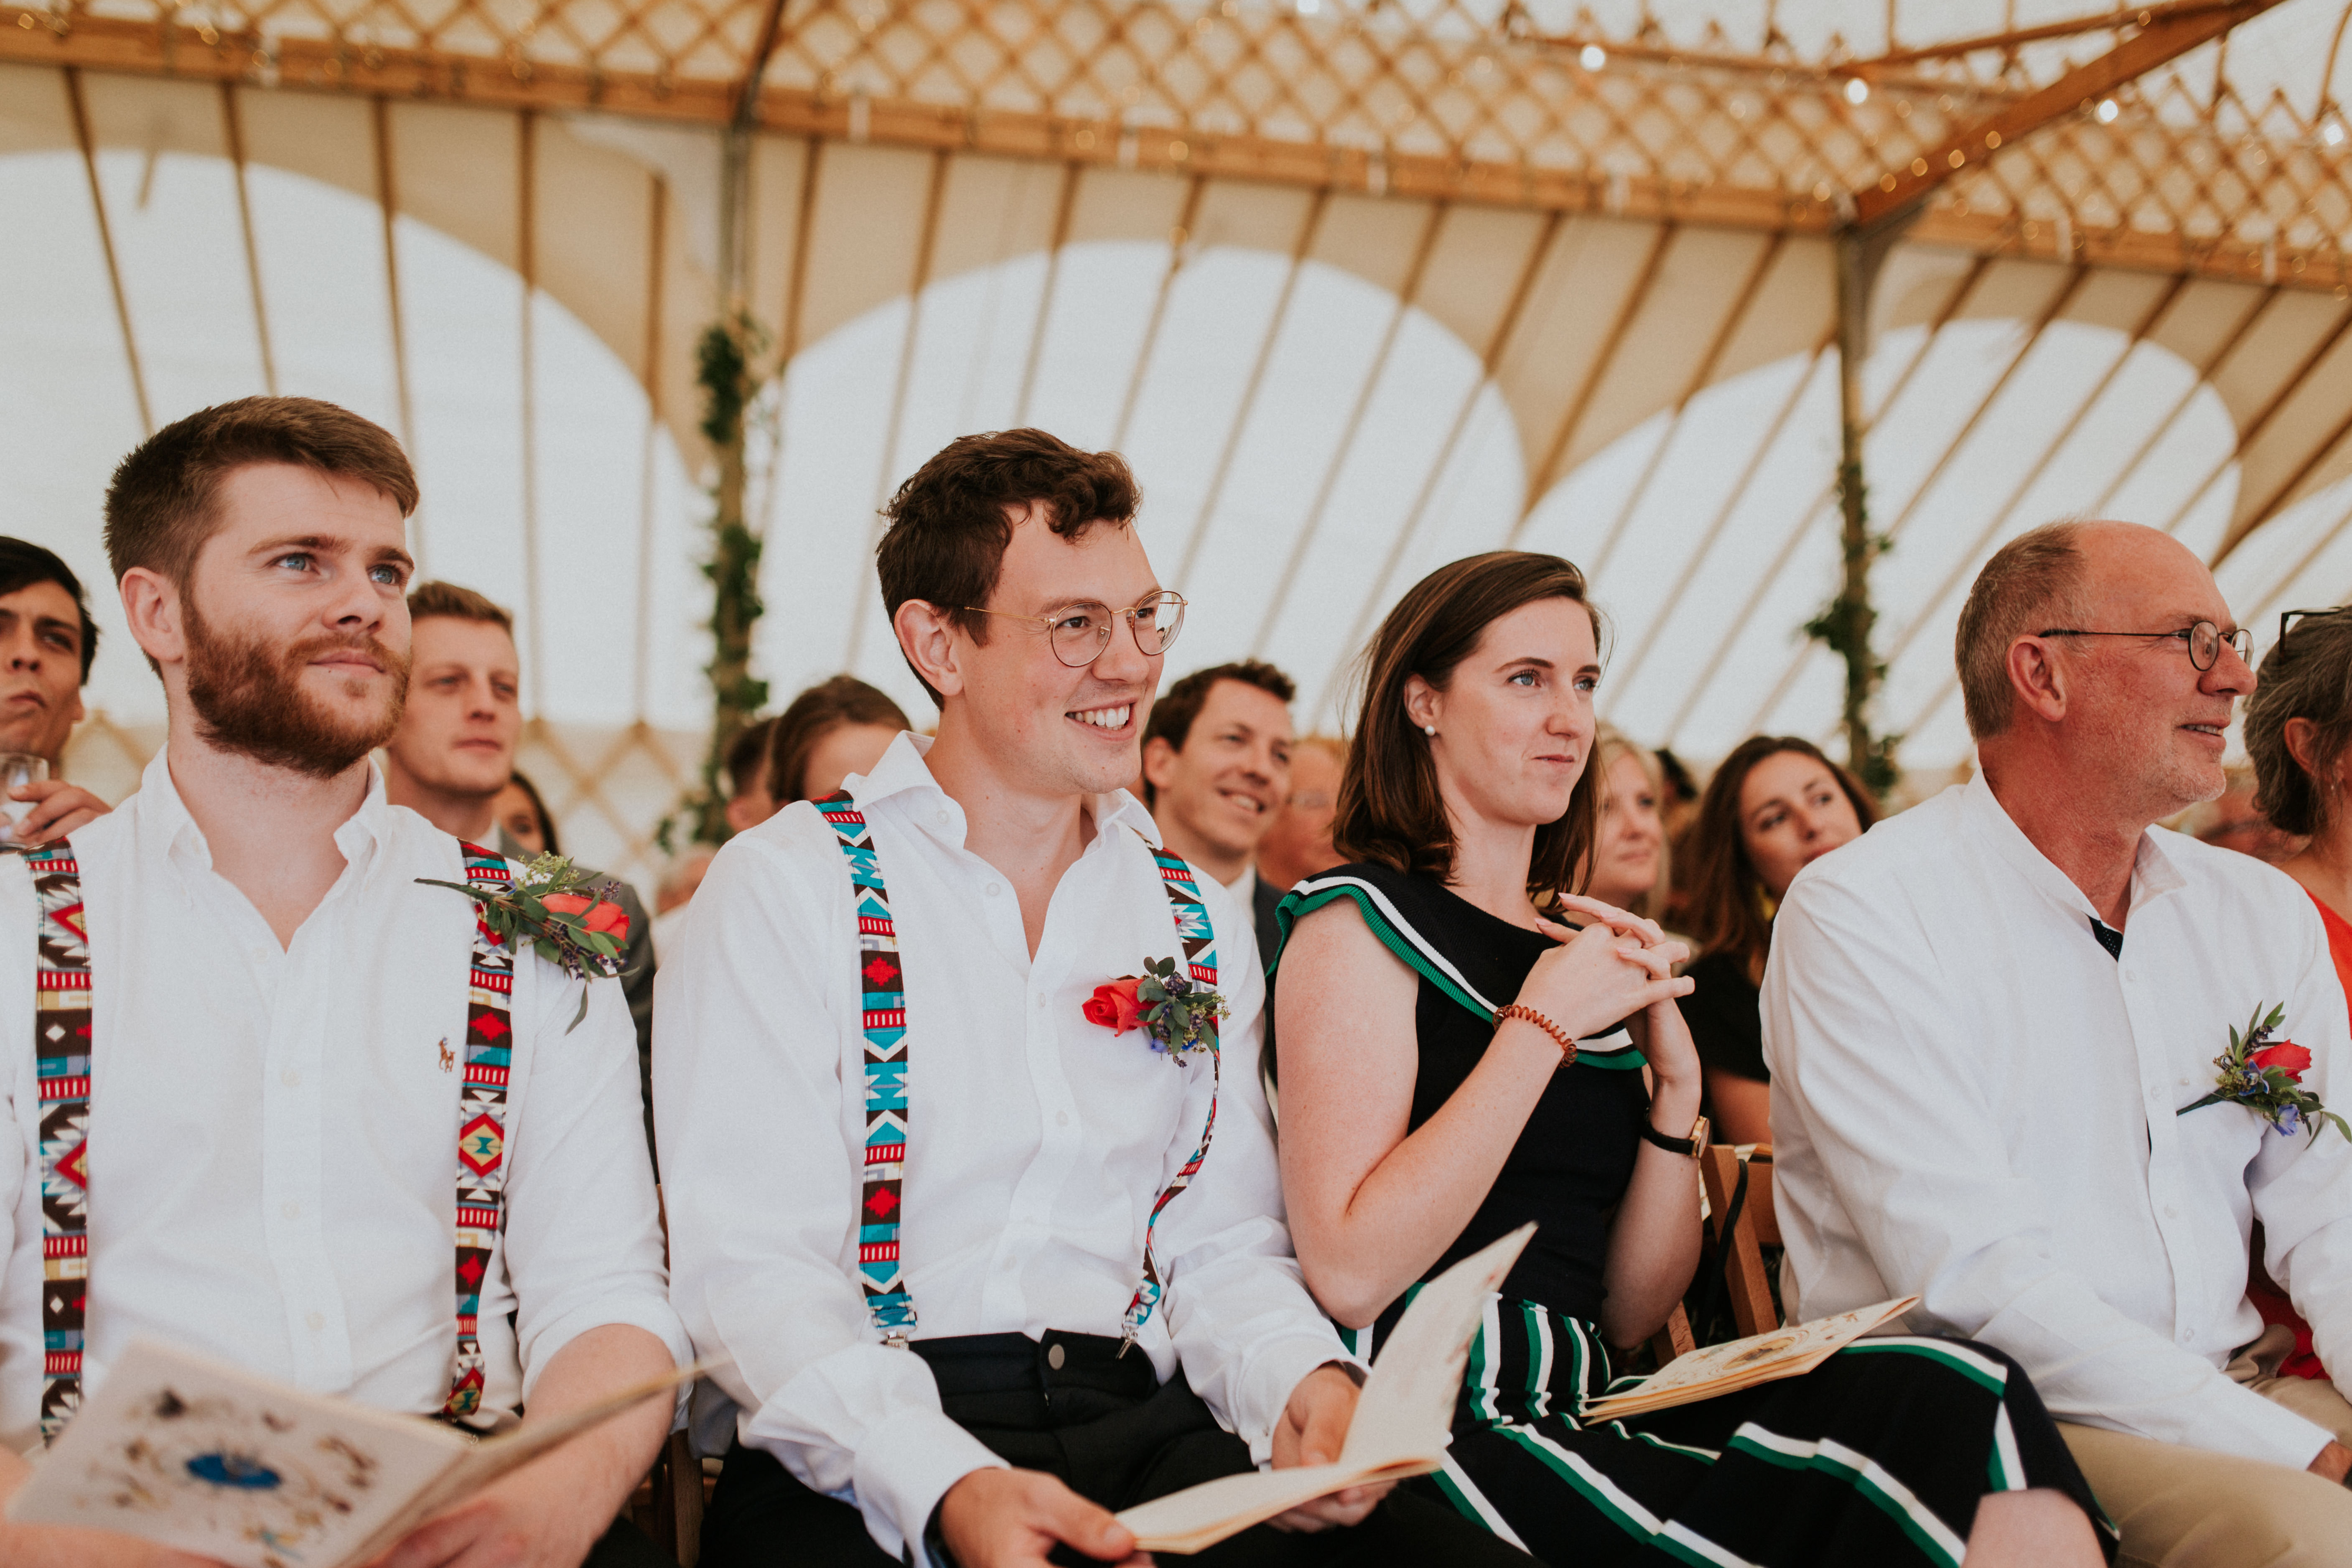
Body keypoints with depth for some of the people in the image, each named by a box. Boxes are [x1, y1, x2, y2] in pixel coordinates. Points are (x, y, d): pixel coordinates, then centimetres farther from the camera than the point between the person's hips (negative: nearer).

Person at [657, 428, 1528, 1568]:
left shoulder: (1200, 918, 16)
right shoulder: (787, 887, 1)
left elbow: (1223, 1245, 13)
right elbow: (748, 1263, -8)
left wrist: (1302, 1380, -10)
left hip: (1141, 1430, 3)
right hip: (862, 1464, -3)